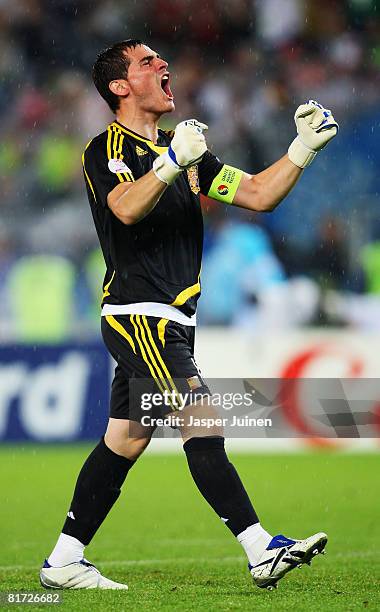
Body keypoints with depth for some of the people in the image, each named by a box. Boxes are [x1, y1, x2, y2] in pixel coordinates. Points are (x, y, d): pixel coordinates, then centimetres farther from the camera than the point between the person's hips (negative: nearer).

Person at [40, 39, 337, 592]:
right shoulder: (106, 149, -4)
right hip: (137, 313, -9)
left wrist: (304, 147, 3)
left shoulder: (183, 150, 19)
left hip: (173, 321, 9)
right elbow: (127, 208, -24)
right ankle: (262, 551, -23)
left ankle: (64, 562, 14)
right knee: (202, 423, -18)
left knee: (124, 442, 9)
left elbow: (258, 195, 14)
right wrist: (172, 162, -35)